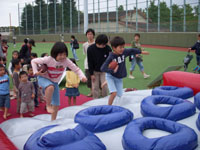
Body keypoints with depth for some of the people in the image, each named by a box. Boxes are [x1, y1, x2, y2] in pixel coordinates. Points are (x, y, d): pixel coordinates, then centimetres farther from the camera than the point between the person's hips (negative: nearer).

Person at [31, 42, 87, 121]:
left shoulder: (66, 61, -21)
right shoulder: (48, 59, -28)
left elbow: (76, 69, -18)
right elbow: (33, 61, -17)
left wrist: (82, 77, -35)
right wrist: (36, 72, -28)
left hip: (55, 82, 4)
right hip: (43, 78, -4)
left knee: (56, 104, 3)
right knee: (50, 87, -41)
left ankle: (53, 120, 23)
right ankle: (48, 105, -17)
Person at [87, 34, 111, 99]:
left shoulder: (107, 48, -17)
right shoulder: (90, 49, -17)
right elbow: (90, 62, -10)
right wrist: (91, 74, -9)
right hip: (95, 71, 0)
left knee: (105, 86, -2)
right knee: (95, 87, 5)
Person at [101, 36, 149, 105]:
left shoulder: (124, 52, -9)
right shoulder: (111, 57, -25)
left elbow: (132, 50, 11)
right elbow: (103, 68, -30)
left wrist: (141, 52, 18)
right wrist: (112, 71, -35)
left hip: (119, 78, 6)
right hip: (111, 77, -6)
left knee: (120, 95, 8)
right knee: (114, 93, -22)